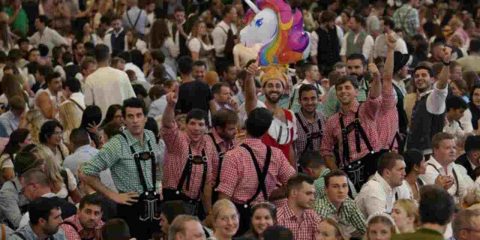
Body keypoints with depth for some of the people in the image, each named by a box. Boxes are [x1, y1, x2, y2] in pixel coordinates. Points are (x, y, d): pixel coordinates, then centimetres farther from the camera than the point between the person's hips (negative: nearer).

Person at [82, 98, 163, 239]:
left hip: (154, 205, 6)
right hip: (132, 207, -6)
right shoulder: (117, 145, -14)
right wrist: (112, 195, -11)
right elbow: (87, 173, -15)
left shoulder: (151, 137, 4)